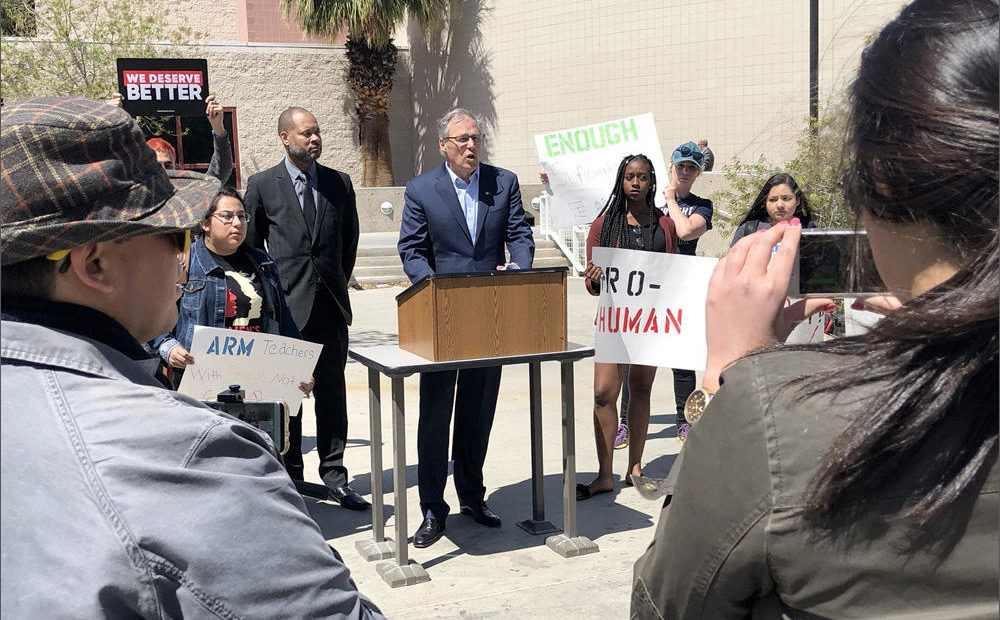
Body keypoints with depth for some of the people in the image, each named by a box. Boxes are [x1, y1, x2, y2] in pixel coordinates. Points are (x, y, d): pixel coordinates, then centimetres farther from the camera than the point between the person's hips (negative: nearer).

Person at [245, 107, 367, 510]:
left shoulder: (339, 183, 9)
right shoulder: (262, 185, 0)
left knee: (332, 392, 7)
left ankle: (334, 476, 15)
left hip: (331, 303, 3)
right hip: (286, 306, -3)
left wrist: (338, 281, 13)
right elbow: (250, 245, 5)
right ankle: (290, 477, 15)